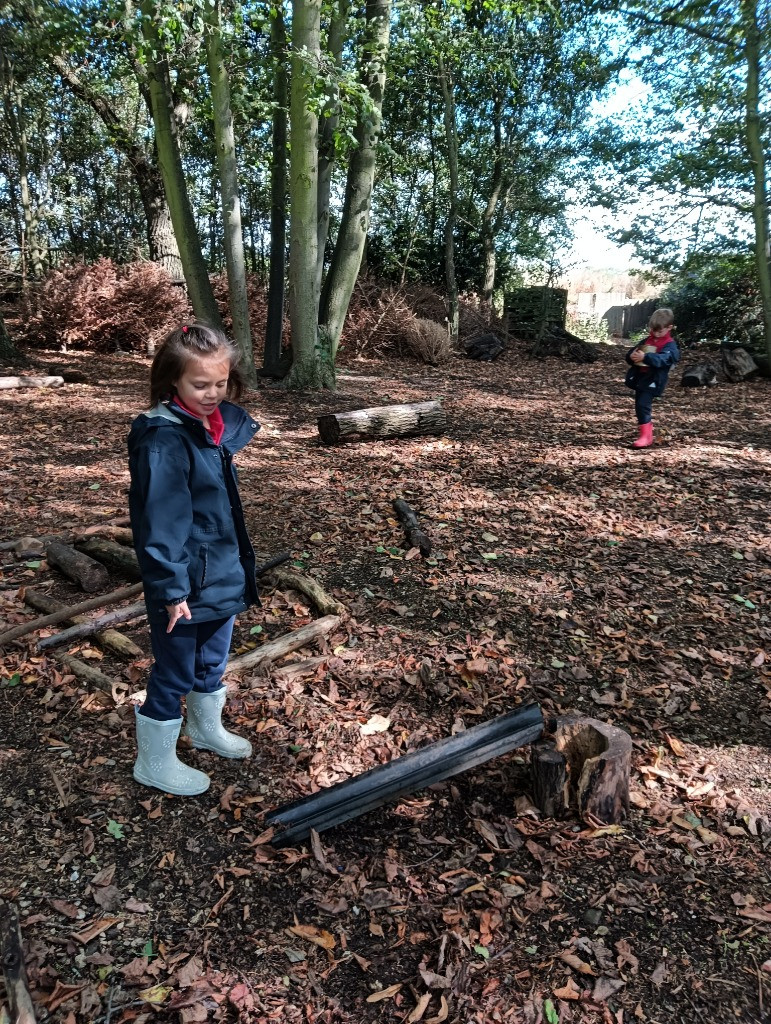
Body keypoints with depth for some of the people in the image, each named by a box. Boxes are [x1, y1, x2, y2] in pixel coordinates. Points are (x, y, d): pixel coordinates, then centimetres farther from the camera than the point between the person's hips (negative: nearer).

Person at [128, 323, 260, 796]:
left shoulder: (218, 425, 4)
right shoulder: (164, 439, -22)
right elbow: (161, 520, -23)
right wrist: (172, 587, -22)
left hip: (223, 574, 8)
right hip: (187, 583, -8)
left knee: (213, 661, 26)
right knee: (174, 675, 9)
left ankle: (207, 727, 50)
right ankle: (155, 763, 30)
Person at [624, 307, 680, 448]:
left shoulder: (670, 345, -8)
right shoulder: (647, 341, 14)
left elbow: (662, 359, -28)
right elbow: (631, 352, 11)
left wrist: (645, 357, -43)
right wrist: (632, 356, -15)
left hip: (652, 381, -8)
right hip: (640, 378, 8)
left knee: (643, 405, -20)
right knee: (640, 407, 16)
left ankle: (645, 436, -18)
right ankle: (647, 433, 32)